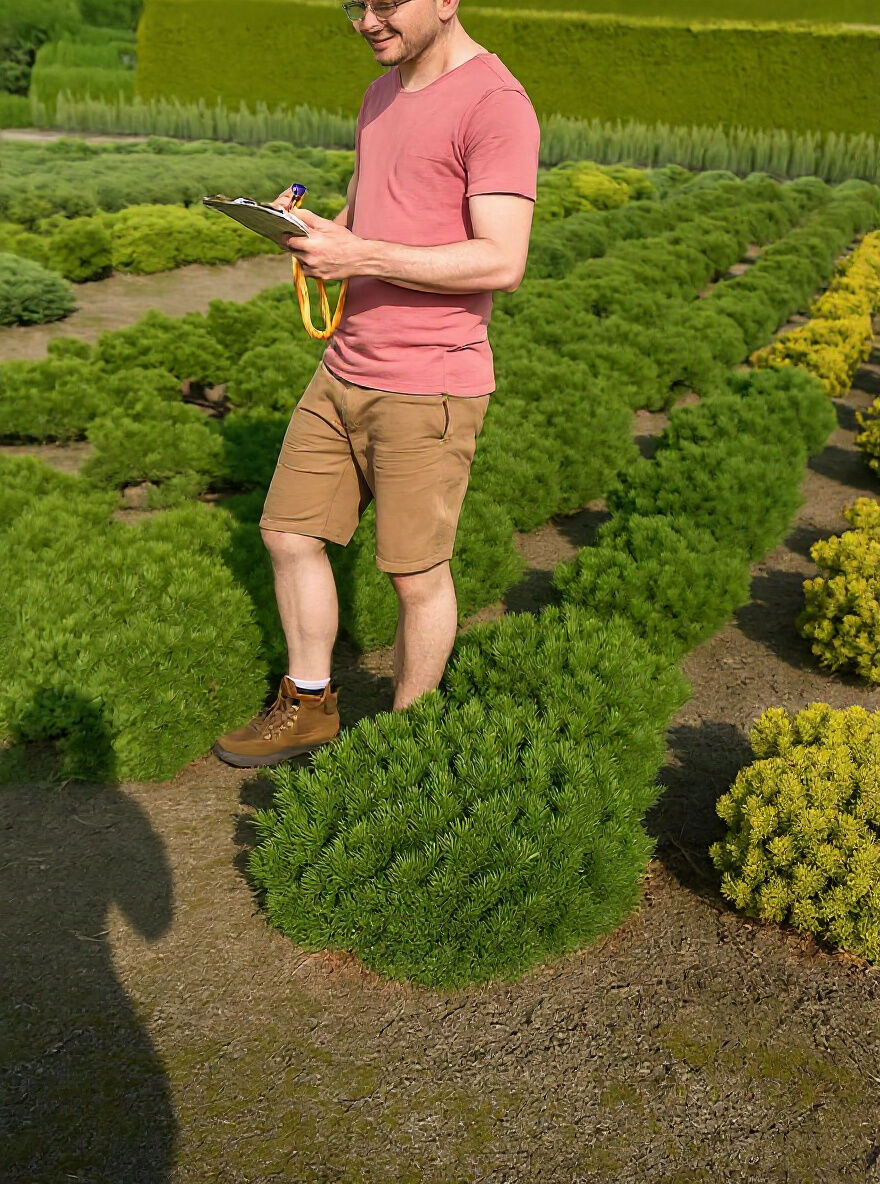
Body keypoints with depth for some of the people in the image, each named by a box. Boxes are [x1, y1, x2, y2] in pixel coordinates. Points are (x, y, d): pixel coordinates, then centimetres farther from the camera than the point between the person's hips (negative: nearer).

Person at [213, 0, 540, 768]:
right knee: (290, 534, 12)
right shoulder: (382, 96, 15)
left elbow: (502, 263, -20)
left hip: (429, 389, -8)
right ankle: (308, 707, 30)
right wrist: (308, 225, -2)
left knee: (416, 573, 4)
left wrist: (359, 256, -23)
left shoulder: (496, 104, -12)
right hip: (346, 368, 9)